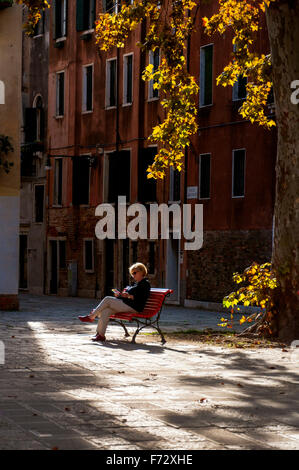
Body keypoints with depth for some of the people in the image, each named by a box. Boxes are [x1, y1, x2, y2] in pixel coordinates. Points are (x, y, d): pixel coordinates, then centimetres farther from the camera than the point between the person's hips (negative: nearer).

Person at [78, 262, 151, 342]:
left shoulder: (145, 283, -2)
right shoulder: (135, 283, 28)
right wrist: (119, 294, 9)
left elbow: (141, 299, -14)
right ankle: (100, 334, -21)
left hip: (133, 307, -9)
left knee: (107, 299, -16)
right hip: (125, 304, 9)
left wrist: (129, 296, -22)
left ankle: (91, 316, -6)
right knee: (105, 311, -15)